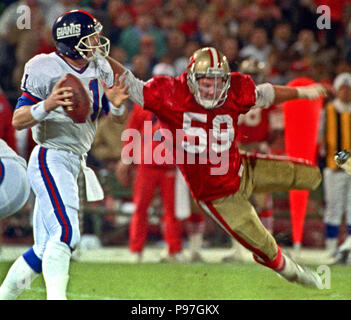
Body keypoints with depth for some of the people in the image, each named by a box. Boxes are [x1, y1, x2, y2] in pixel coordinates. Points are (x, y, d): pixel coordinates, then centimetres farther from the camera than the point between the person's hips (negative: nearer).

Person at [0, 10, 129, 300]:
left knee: (46, 249, 10)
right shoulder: (45, 69, -11)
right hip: (51, 159, -8)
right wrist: (47, 105, -30)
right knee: (66, 233, -24)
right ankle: (56, 298, -28)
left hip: (74, 164, 8)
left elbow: (121, 118, 15)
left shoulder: (100, 69, 9)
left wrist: (116, 103, -9)